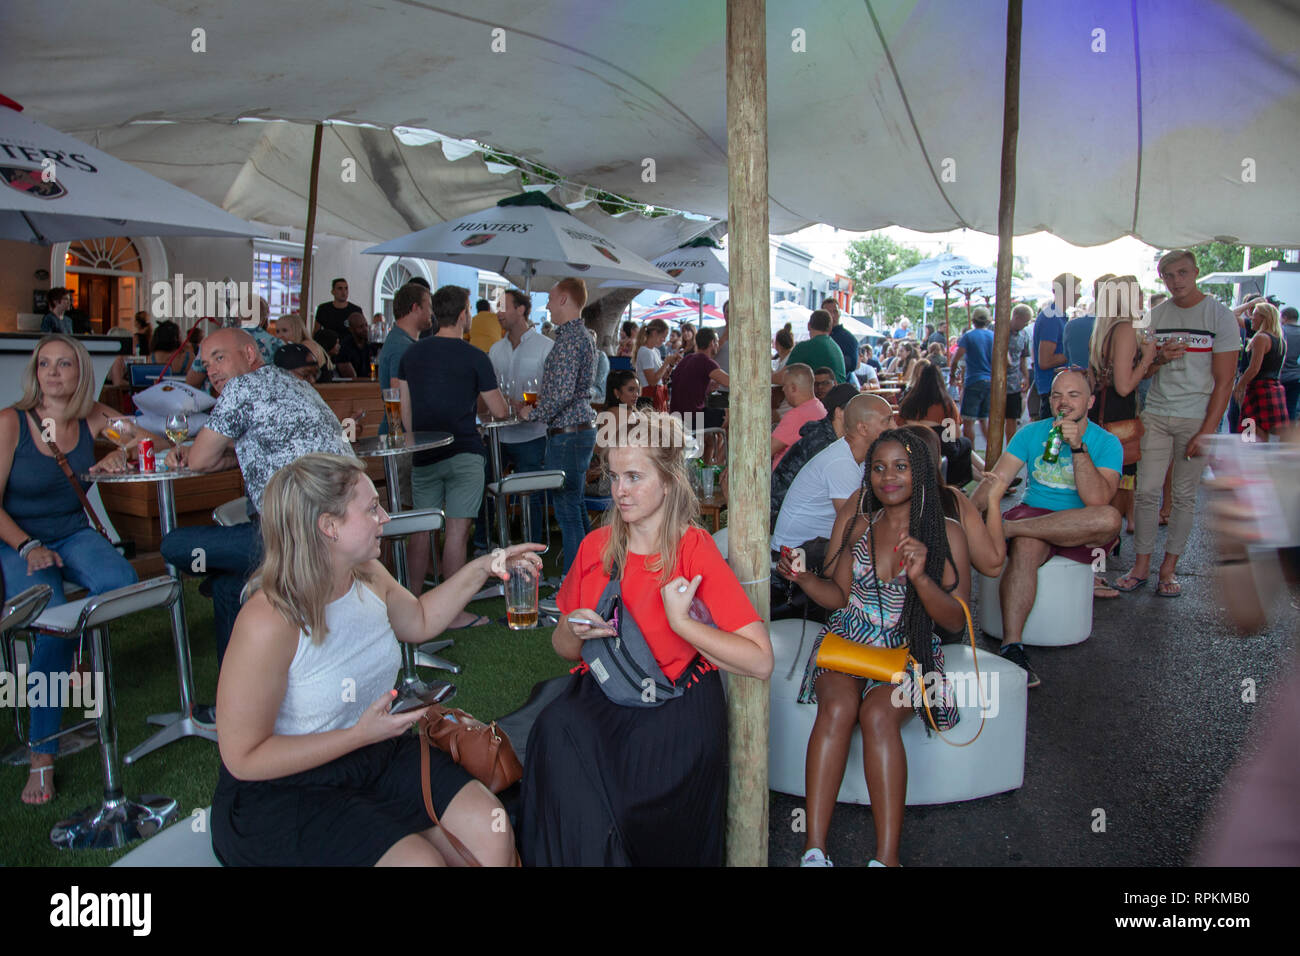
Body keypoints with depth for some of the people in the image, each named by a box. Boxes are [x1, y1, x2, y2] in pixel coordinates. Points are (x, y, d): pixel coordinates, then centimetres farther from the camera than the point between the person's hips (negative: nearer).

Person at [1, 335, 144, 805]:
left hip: (74, 534, 3)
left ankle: (74, 656, 4)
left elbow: (160, 441, 7)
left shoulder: (92, 418, 1)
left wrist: (123, 453, -14)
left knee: (122, 580, -30)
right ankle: (42, 755, -19)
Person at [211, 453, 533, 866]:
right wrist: (359, 735, -24)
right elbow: (243, 759, -21)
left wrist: (480, 569, 8)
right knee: (420, 860, -22)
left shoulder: (369, 575, -4)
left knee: (491, 831, -11)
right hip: (285, 791, -6)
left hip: (377, 753, 7)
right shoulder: (269, 622, -27)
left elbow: (419, 621, 19)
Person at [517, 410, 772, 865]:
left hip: (673, 712, -4)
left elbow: (760, 662, -15)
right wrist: (574, 631, -4)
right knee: (556, 728, -25)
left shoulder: (694, 550, -8)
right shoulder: (595, 546, 7)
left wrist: (681, 621, -19)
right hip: (597, 698, 5)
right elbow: (564, 648, 18)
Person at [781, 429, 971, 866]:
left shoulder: (946, 534, 1)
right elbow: (839, 597, 8)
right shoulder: (855, 521, 8)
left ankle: (887, 855, -29)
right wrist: (804, 578, -12)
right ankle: (814, 847, -29)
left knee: (877, 714, -32)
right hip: (846, 641, 2)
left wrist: (920, 577, -21)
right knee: (838, 707, -30)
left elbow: (956, 621, -3)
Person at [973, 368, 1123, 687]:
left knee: (1109, 519, -35)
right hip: (1035, 515, 1)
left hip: (1081, 531, -1)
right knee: (1025, 547, -35)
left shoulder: (1107, 443, -1)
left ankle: (1005, 527, -29)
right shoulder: (1031, 433, 7)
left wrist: (1077, 447, -24)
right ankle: (1011, 646, -37)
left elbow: (1097, 500, -17)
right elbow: (997, 480, -3)